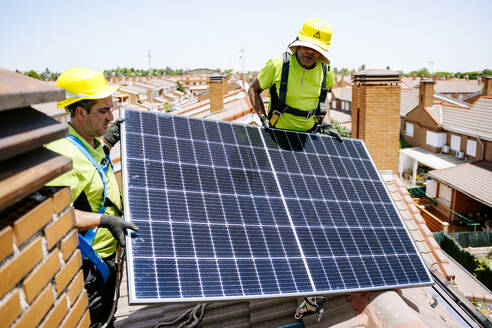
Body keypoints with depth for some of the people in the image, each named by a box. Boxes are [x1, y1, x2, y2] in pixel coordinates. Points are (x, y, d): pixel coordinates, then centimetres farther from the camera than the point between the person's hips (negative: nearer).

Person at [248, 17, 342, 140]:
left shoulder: (326, 71, 0)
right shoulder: (278, 65, -12)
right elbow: (253, 90, 0)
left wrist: (326, 124, 7)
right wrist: (263, 118, -11)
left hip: (310, 133, 4)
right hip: (278, 131, -3)